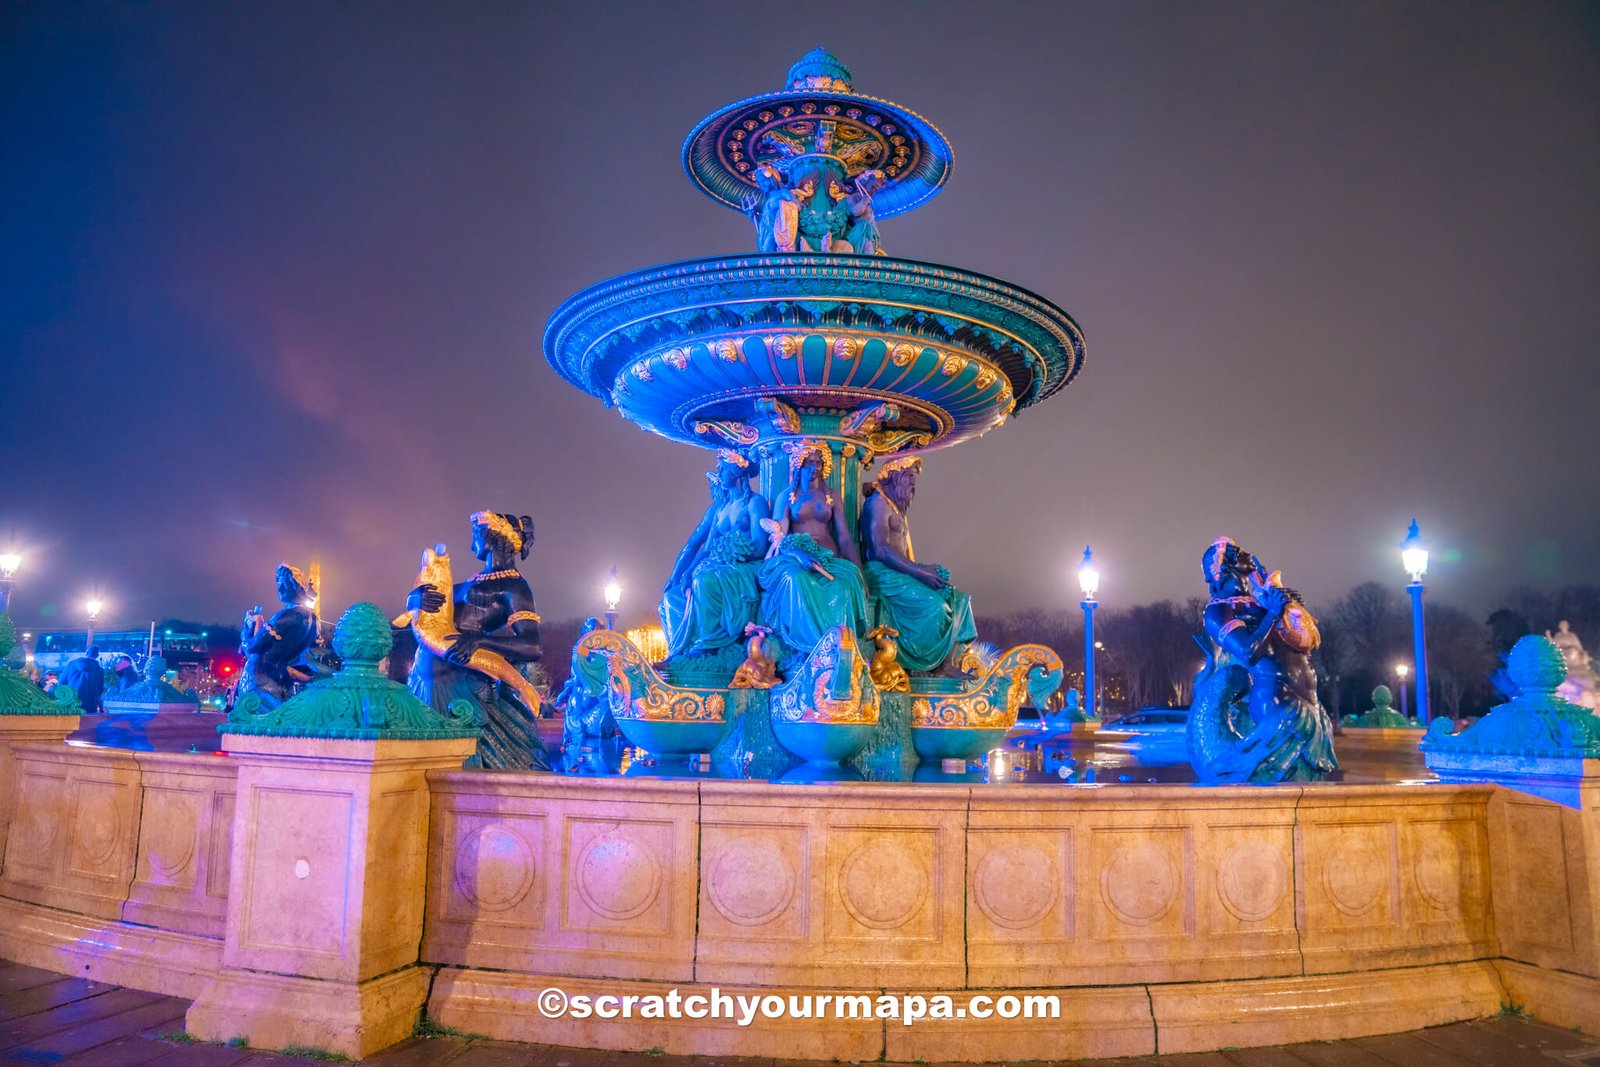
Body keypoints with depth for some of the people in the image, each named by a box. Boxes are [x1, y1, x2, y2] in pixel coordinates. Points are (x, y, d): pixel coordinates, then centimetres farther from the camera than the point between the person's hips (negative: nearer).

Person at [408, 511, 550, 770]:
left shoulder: (513, 586, -5)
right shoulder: (475, 581, 20)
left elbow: (533, 648, -17)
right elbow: (412, 599, 20)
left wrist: (480, 640, -29)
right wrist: (420, 597, -5)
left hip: (464, 682, -8)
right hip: (429, 680, 8)